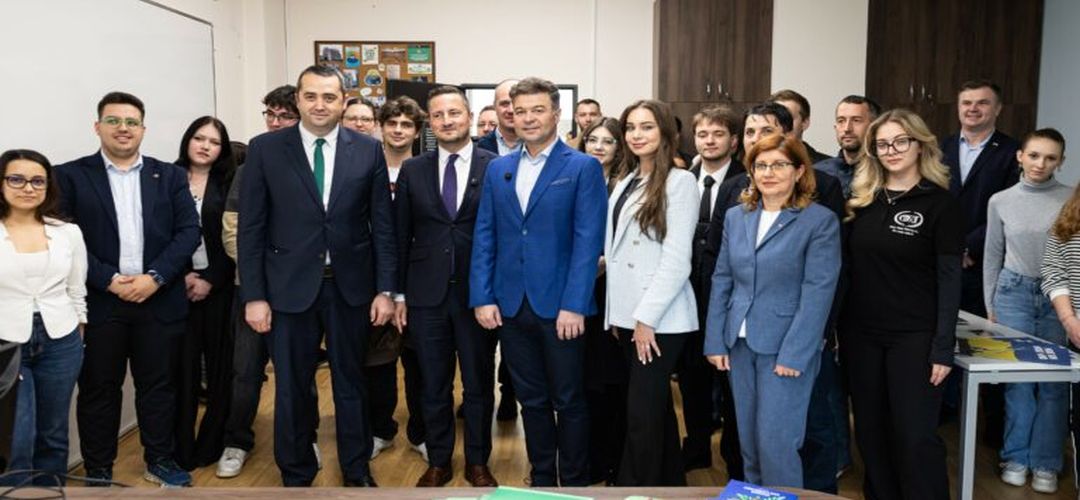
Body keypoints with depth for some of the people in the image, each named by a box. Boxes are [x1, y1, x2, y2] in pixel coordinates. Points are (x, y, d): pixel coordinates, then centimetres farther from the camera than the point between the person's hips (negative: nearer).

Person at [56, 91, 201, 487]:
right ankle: (98, 472, 22)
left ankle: (160, 460, 25)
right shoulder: (71, 176, 3)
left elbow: (189, 232, 0)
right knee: (98, 389, 9)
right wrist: (110, 280, -14)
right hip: (99, 301, -1)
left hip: (159, 300, 2)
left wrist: (155, 277, -12)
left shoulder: (170, 176, 8)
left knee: (159, 384, 10)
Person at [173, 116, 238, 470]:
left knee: (220, 362, 4)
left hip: (219, 284, 0)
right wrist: (178, 275, -7)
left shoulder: (229, 184, 3)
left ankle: (213, 443, 17)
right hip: (177, 284, 0)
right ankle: (182, 447, 9)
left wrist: (211, 279, -7)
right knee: (183, 364, 0)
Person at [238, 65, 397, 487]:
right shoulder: (265, 149, -2)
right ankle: (296, 475, 31)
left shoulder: (368, 150, 0)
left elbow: (382, 225, 2)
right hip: (290, 287, -1)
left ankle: (356, 470, 33)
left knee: (351, 383, 15)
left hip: (351, 286, 1)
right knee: (292, 388, 11)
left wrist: (385, 289, -2)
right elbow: (251, 228, -2)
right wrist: (254, 296, -6)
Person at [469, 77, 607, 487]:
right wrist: (482, 297, -1)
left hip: (560, 307, -4)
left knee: (569, 401, 8)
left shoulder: (583, 168, -3)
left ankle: (574, 483, 25)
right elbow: (484, 237, 8)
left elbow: (588, 240, -9)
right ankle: (541, 478, 30)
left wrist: (574, 305, -16)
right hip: (510, 305, 4)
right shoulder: (498, 169, 10)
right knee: (531, 400, 15)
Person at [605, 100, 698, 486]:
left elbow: (677, 259, -15)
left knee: (642, 411, -3)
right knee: (655, 404, 17)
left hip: (661, 318, -7)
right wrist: (617, 312, 9)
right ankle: (669, 482, 30)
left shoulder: (680, 182, -8)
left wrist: (647, 317, -17)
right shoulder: (625, 183, 14)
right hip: (626, 313, 7)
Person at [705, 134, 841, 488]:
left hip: (785, 348, -5)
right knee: (748, 441, 14)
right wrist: (715, 341, 3)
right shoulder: (735, 216, 9)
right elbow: (721, 281, 9)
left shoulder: (821, 221, -6)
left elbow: (818, 292, -12)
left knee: (776, 442, -4)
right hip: (740, 344, 5)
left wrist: (793, 354, -17)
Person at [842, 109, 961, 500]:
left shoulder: (941, 203, -5)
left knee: (916, 437, -2)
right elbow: (848, 267, 8)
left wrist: (943, 347, -11)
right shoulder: (862, 198, 5)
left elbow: (949, 279, -7)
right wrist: (837, 326, 4)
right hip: (860, 333, 4)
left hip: (914, 336, -4)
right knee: (871, 432, 13)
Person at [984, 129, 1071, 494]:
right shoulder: (1000, 201, 2)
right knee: (1017, 379, 6)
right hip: (1014, 293, 1)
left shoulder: (1071, 200, -2)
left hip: (1058, 296, -1)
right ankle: (1017, 457, 20)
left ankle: (1045, 463, 17)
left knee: (1053, 382, 5)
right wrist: (990, 306, 9)